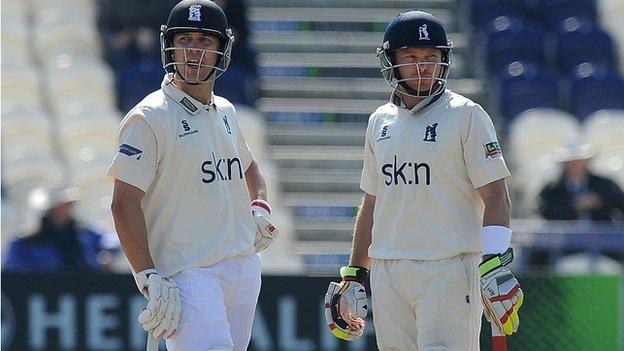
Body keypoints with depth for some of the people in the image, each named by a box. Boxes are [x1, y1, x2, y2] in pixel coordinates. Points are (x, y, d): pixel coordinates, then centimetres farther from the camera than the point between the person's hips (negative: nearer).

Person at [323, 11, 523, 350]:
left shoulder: (466, 115, -2)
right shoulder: (380, 121, 16)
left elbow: (495, 197, -7)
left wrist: (495, 266, -18)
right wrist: (354, 275, 20)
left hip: (448, 268, -6)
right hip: (387, 270, 6)